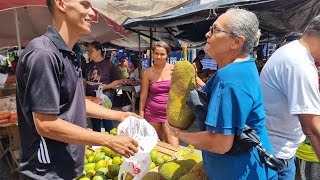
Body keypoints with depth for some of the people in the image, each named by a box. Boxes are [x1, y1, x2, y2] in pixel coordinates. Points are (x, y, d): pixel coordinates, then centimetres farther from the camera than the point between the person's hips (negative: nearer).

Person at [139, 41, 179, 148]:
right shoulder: (148, 73, 1)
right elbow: (143, 95, 5)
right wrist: (141, 115, 4)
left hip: (169, 112, -1)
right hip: (152, 113, 1)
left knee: (173, 148, -6)